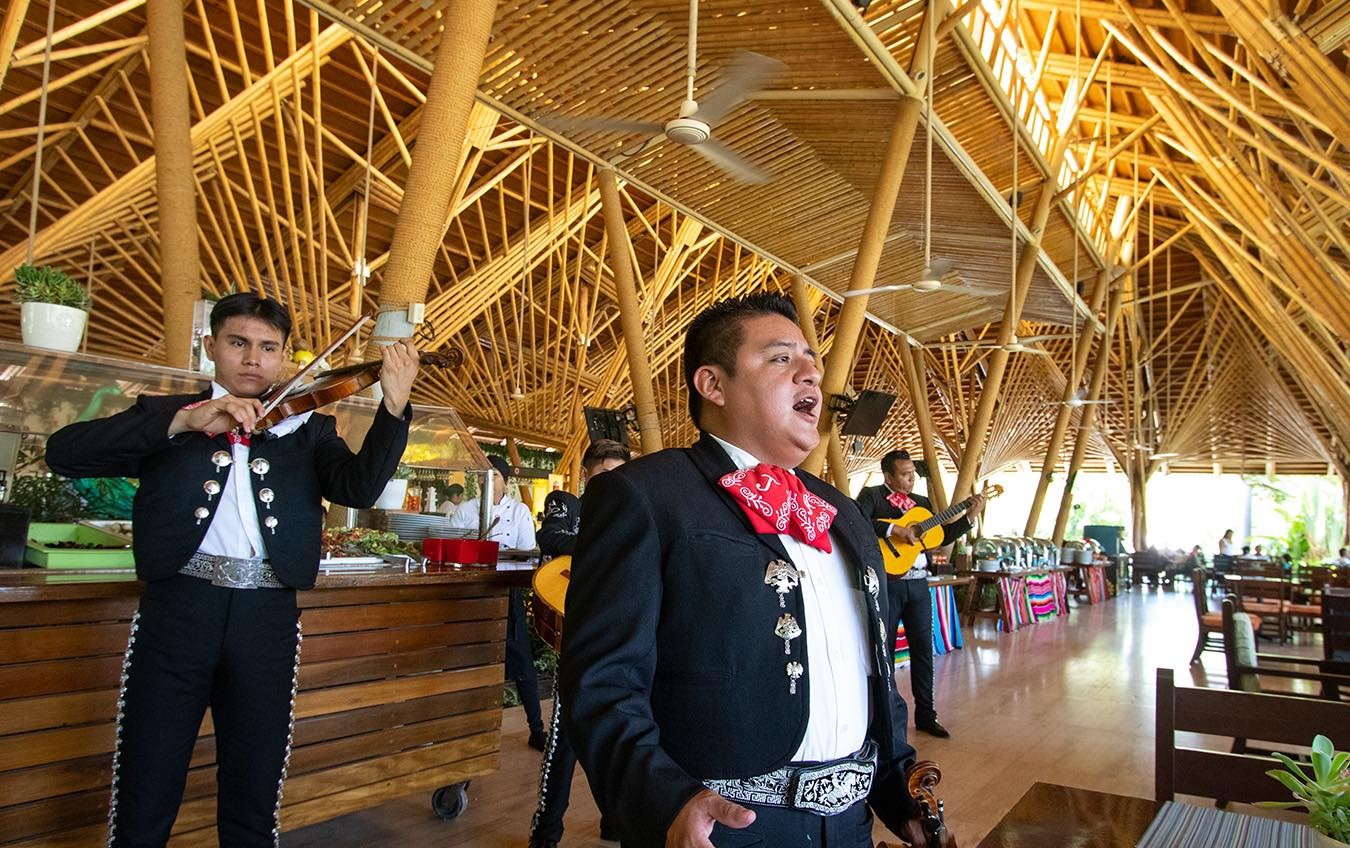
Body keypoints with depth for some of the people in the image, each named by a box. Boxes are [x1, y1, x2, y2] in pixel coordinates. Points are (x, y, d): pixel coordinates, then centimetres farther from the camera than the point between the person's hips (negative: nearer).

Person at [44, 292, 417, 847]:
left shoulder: (309, 429, 13)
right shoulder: (165, 415, 12)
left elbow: (359, 488, -5)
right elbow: (63, 453, -4)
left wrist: (394, 407, -21)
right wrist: (183, 420, -17)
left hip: (267, 618, 1)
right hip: (177, 607, 0)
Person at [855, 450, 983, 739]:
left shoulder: (922, 502, 15)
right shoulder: (871, 495, -3)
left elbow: (942, 537, 15)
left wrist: (970, 516, 7)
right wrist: (893, 530, -25)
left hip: (918, 584, 5)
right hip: (887, 582, -5)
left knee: (923, 648, 9)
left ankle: (926, 715, 20)